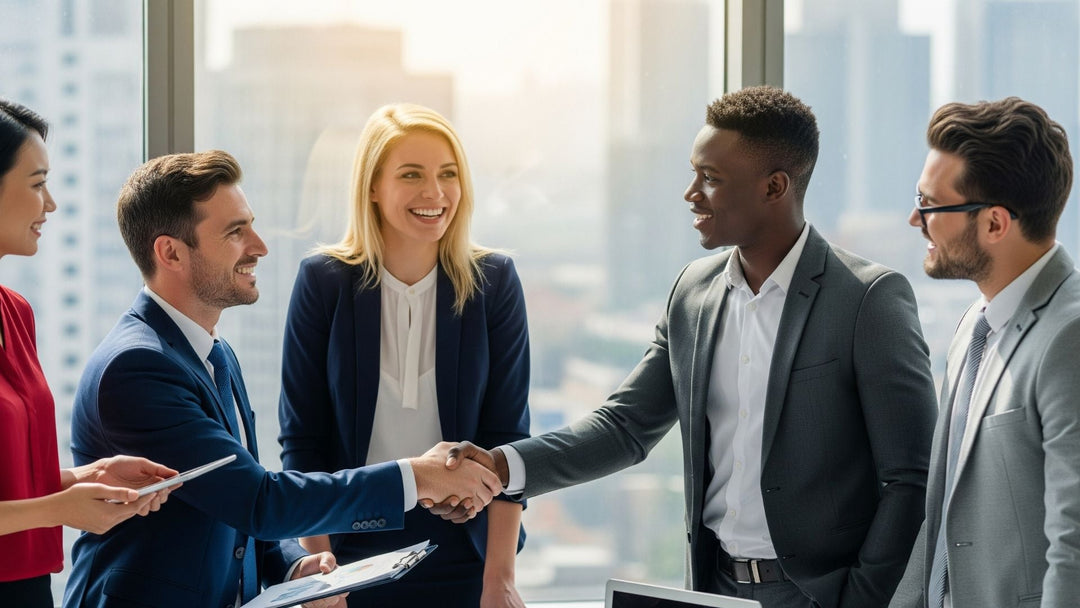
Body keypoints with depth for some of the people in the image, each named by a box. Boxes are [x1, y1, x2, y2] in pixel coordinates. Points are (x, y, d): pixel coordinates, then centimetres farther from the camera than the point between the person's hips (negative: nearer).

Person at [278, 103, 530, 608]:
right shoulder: (322, 281, -4)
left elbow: (506, 438, -3)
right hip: (352, 549, 0)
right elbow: (301, 438, -2)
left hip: (463, 558, 0)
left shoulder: (494, 282, -2)